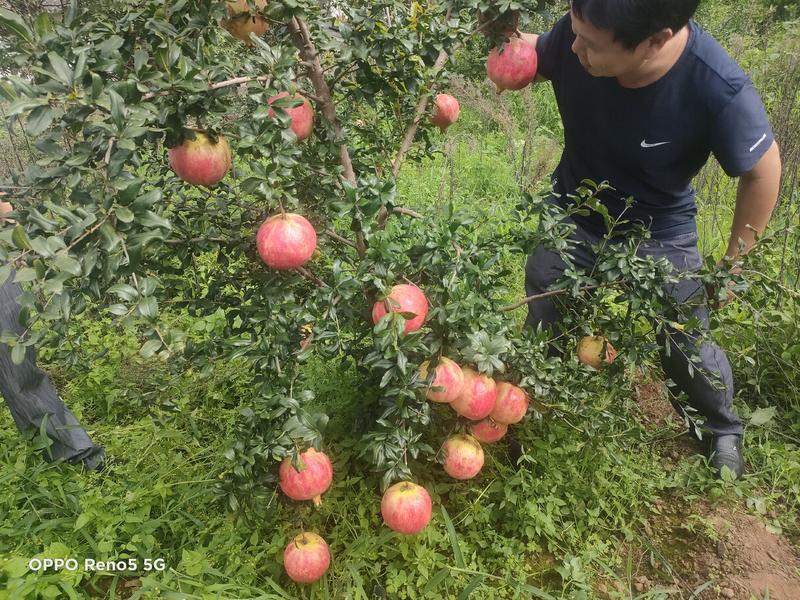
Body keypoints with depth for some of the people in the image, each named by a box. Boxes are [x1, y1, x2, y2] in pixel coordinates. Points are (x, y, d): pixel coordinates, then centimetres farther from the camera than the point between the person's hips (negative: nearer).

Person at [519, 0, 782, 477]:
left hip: (659, 235, -2)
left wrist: (733, 263, -7)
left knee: (687, 349, 13)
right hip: (572, 219, 3)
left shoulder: (720, 90, -34)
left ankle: (723, 430, 47)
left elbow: (762, 170, -15)